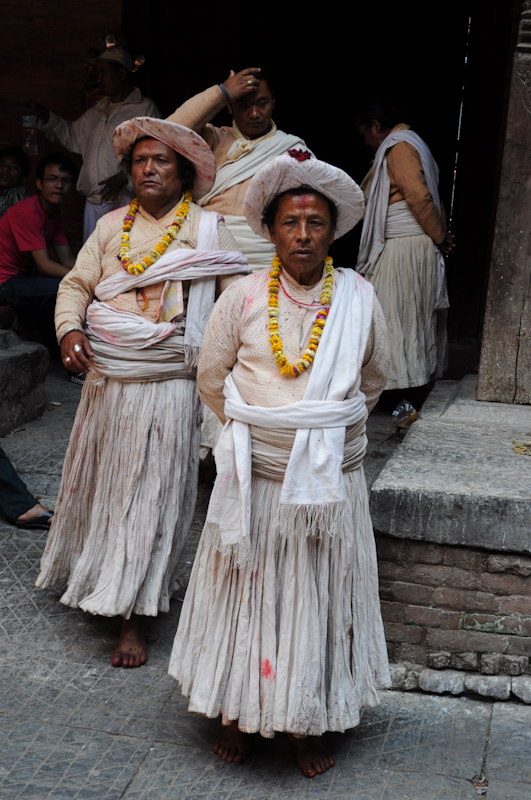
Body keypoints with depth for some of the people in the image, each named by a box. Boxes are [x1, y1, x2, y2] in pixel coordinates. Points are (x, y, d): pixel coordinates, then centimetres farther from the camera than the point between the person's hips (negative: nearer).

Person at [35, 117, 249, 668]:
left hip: (166, 385, -3)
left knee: (151, 494, -1)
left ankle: (134, 616, 6)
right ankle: (95, 583, 35)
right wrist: (70, 330, -8)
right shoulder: (111, 226, 10)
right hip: (105, 379, 4)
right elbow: (76, 285, 10)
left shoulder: (205, 228, 1)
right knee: (101, 484, 13)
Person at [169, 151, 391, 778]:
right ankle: (239, 711, 30)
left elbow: (372, 381, 11)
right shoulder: (243, 298, -6)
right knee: (246, 590, 11)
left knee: (318, 599, 10)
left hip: (331, 481, 1)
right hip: (255, 479, 0)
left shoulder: (358, 298, -3)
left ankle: (307, 724, 28)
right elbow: (211, 379, 6)